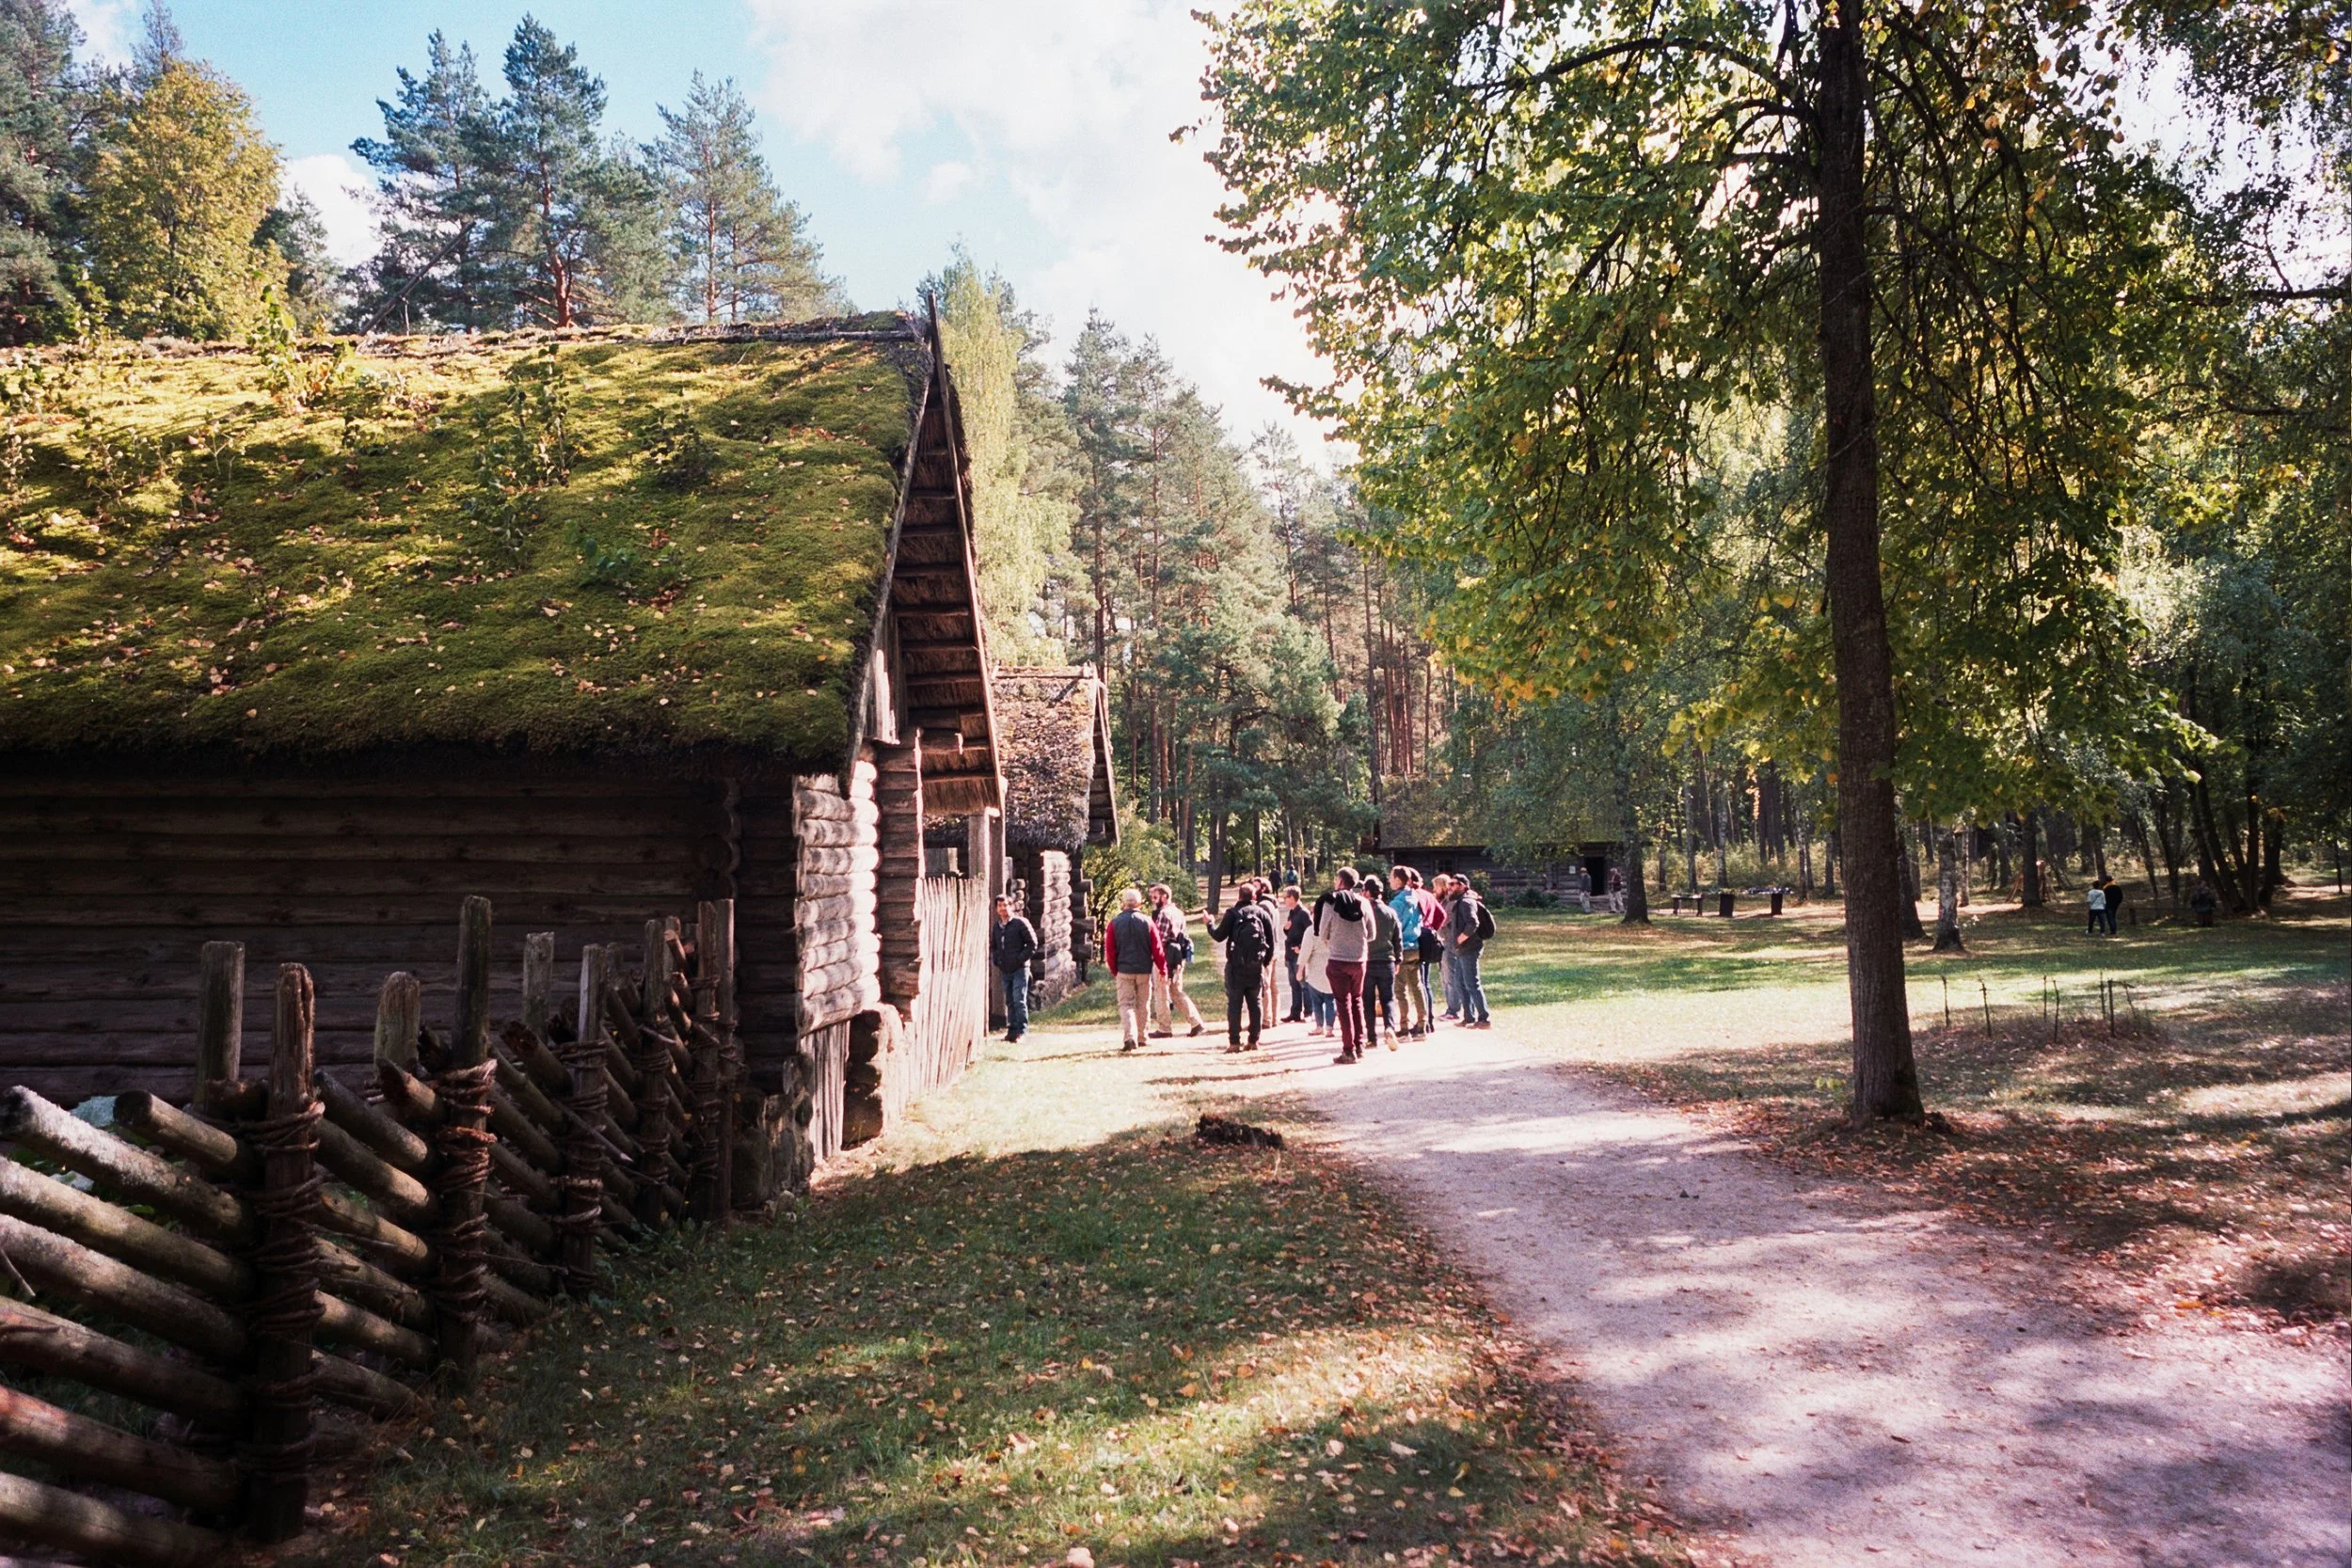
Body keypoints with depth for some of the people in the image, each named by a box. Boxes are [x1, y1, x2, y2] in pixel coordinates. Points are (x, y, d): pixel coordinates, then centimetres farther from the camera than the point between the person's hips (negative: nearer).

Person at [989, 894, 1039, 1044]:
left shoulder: (1020, 923, -6)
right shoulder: (995, 927, 12)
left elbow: (1033, 944, -7)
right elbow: (992, 947, 24)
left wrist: (1020, 959, -13)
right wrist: (995, 961, 8)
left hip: (1019, 969, -6)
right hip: (1004, 970, 6)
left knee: (1019, 1000, -10)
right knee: (1009, 1002, 10)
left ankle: (1021, 1031, -7)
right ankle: (1012, 1030, 16)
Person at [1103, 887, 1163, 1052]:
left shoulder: (1114, 923, -3)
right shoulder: (1147, 923, -2)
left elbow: (1110, 950, -1)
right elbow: (1157, 949, -2)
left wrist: (1114, 971, 11)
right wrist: (1162, 969, 8)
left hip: (1124, 970, -1)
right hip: (1144, 970, 1)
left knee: (1126, 1004, 1)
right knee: (1143, 1006, 13)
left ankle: (1129, 1037, -16)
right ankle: (1141, 1038, 19)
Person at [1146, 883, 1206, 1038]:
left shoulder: (1163, 913, -14)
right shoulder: (1178, 912, 15)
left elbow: (1159, 938, -19)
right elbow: (1185, 935, 16)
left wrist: (1155, 958, -15)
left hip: (1165, 956, -9)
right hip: (1179, 956, 9)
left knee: (1161, 993, 1)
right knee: (1177, 992, 16)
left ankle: (1164, 1028, 6)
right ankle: (1195, 1022, 10)